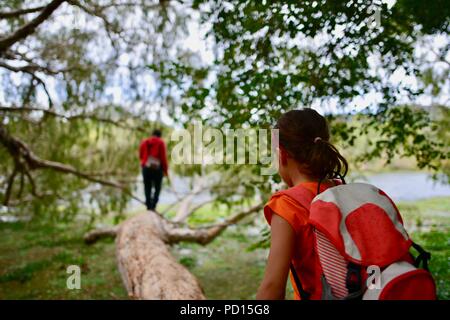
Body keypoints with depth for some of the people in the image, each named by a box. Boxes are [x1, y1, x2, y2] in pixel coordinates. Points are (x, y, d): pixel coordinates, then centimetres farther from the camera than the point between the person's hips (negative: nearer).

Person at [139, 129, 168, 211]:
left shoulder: (144, 142, 10)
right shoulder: (161, 142, -1)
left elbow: (140, 156, 12)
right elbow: (163, 157, -7)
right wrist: (166, 170, 0)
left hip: (146, 167, 3)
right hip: (157, 168, -3)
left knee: (147, 187, 11)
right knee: (157, 187, 10)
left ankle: (148, 205, 9)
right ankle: (153, 205, -1)